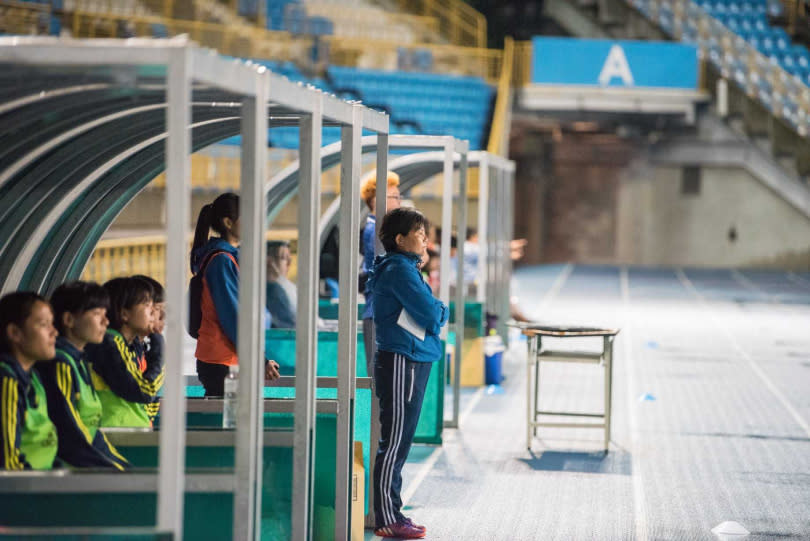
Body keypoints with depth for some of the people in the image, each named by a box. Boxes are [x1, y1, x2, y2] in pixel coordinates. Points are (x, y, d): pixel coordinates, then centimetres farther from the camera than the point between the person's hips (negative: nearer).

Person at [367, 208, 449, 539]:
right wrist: (442, 310, 3)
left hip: (411, 362, 10)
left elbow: (432, 315, 19)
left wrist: (435, 311, 0)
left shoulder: (404, 268, 19)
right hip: (403, 362, -10)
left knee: (398, 442, 13)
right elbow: (431, 313, -17)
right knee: (395, 441, -7)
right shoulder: (400, 269, -13)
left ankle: (391, 514, 18)